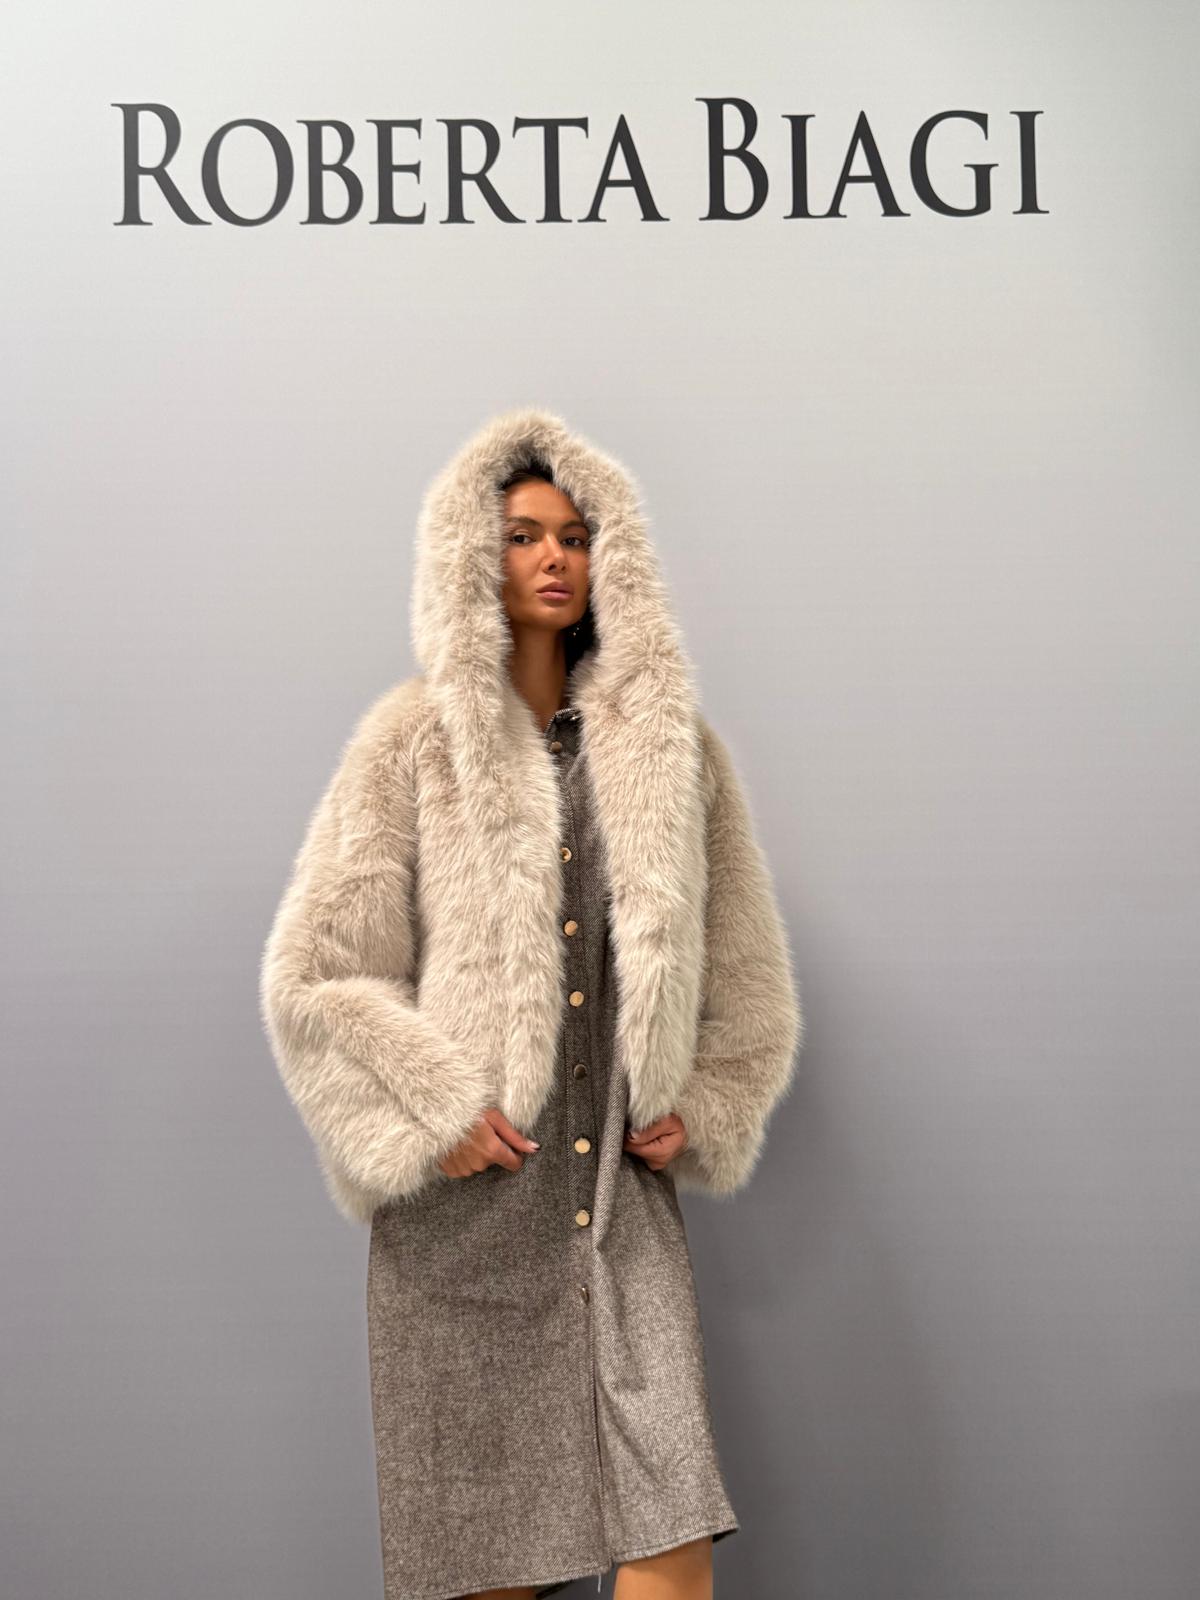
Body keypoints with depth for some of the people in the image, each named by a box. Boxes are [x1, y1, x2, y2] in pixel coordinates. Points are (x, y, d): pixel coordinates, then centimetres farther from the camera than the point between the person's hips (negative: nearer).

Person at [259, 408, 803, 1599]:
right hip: (466, 1193, -2)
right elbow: (310, 975, 0)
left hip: (622, 1194, 2)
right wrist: (429, 1113, -9)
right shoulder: (412, 740, 3)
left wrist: (704, 1110, 5)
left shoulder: (669, 740, 11)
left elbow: (743, 963, 17)